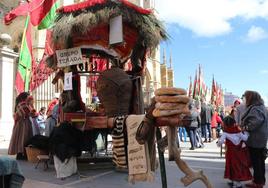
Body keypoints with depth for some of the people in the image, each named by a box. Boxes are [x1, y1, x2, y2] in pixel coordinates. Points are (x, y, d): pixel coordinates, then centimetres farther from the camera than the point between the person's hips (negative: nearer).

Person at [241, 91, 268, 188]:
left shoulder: (255, 109, -19)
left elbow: (256, 121, -36)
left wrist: (245, 127, -28)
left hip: (255, 139, -10)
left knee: (256, 161, 1)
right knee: (260, 160, 17)